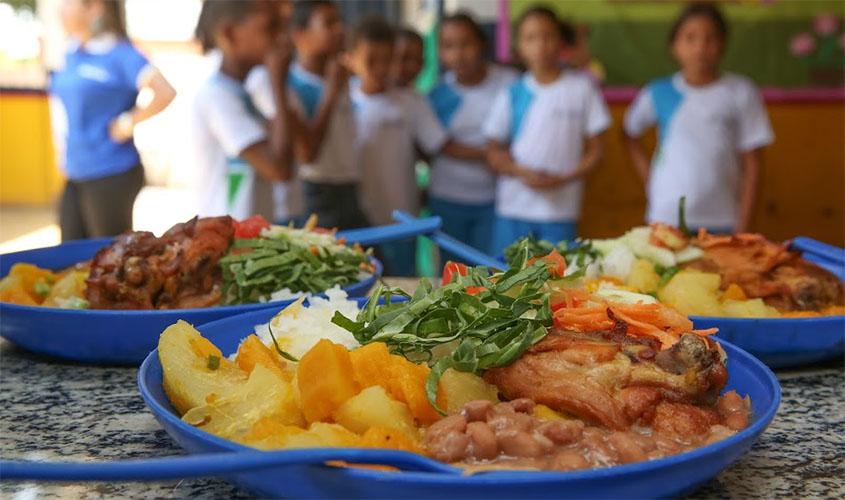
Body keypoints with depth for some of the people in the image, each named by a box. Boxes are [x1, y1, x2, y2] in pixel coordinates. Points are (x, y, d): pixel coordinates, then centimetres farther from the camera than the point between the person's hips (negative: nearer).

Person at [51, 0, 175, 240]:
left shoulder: (120, 54, -14)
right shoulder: (72, 53, 8)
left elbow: (165, 93, -26)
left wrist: (128, 122, -17)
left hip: (110, 176, -8)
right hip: (74, 175, 8)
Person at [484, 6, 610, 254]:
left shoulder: (582, 88, 2)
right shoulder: (511, 95, 5)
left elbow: (595, 150, 3)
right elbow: (494, 152, 7)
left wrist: (563, 179, -12)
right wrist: (523, 173, -12)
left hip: (561, 209, -1)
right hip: (513, 208, 2)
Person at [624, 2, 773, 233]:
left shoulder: (741, 93, 0)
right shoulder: (658, 94, 2)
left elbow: (751, 164, 1)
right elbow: (630, 134, 18)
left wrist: (743, 226, -4)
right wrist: (649, 178, 5)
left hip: (721, 222, 0)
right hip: (666, 220, 1)